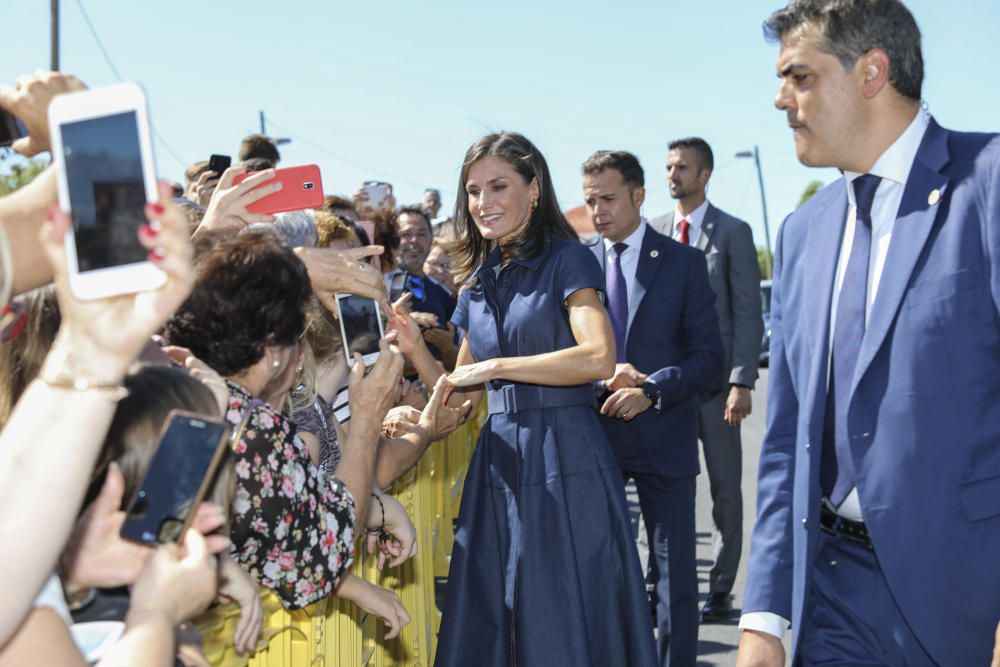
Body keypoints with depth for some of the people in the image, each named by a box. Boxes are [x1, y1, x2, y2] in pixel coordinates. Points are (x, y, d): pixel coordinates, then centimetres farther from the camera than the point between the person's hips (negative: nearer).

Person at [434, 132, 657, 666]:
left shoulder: (565, 260, -3)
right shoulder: (479, 282, 15)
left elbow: (599, 358, -18)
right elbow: (461, 393, 20)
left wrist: (496, 366, -15)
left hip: (563, 457, -6)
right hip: (498, 458, 6)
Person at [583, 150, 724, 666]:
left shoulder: (683, 262, 0)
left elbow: (709, 357, -4)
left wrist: (652, 389, -18)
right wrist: (603, 377, -14)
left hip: (663, 435, -2)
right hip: (594, 432, 2)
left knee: (674, 571, 5)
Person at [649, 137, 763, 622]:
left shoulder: (732, 233, 0)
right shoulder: (653, 232, 10)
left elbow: (749, 314, -4)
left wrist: (742, 382, -13)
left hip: (715, 380, -3)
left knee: (725, 490, 5)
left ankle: (720, 589, 14)